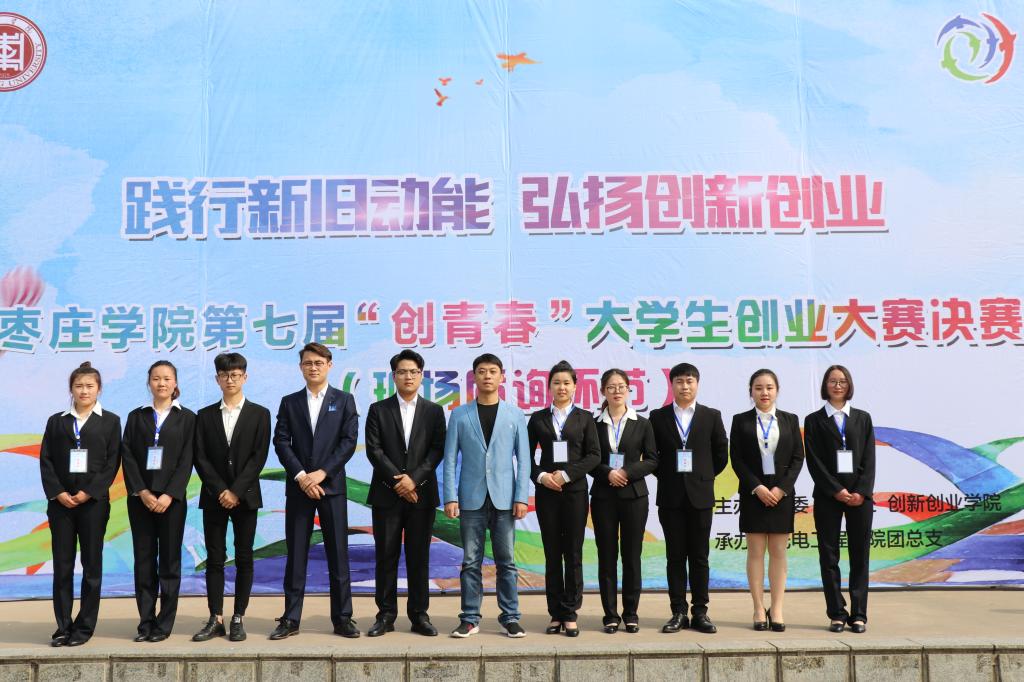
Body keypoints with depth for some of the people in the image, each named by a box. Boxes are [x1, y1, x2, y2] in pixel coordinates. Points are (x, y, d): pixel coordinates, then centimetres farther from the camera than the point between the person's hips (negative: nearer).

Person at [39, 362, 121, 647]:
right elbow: (45, 460, 5)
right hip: (60, 502, 2)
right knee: (62, 564, 3)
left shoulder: (110, 421, 6)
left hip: (94, 501, -2)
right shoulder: (57, 420, 12)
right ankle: (63, 626, 10)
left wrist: (89, 493, -12)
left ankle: (85, 626, 9)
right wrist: (57, 493, -9)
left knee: (91, 564, 2)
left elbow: (113, 462, -2)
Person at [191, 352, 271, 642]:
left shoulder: (259, 414, 3)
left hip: (245, 496, -1)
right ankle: (216, 620, 8)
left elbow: (259, 457, -5)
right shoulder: (205, 415, 8)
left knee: (244, 559, 2)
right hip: (214, 497, 1)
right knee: (214, 560, 3)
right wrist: (220, 491, -10)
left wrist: (236, 491, -13)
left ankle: (238, 619, 9)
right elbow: (200, 458, 1)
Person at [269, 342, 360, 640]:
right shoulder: (289, 402, 10)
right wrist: (301, 476, -12)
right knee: (295, 554, 4)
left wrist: (321, 474, -12)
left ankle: (342, 618, 8)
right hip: (298, 486, 1)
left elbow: (349, 442, -3)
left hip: (332, 485, -1)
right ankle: (290, 619, 10)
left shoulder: (344, 400, 6)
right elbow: (281, 442, 1)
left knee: (338, 553, 1)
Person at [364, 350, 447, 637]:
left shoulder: (434, 411, 8)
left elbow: (437, 450, 0)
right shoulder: (378, 410, 6)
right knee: (386, 556, 3)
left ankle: (419, 615, 12)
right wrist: (398, 481, -11)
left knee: (419, 557, 4)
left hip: (421, 494, 1)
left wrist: (414, 478, -13)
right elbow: (374, 450, -3)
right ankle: (386, 615, 11)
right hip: (386, 494, 0)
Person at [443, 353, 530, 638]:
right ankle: (470, 619, 13)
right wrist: (450, 497, -6)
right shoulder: (460, 415, 5)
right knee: (471, 561, 5)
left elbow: (523, 459, 4)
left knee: (506, 561, 4)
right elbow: (450, 459, 3)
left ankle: (510, 617, 14)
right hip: (471, 498, 0)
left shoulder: (515, 415, 6)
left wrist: (522, 497, -4)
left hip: (504, 498, 0)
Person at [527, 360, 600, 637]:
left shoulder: (584, 418, 5)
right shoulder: (538, 418, 8)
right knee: (552, 553, 4)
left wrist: (567, 474, -12)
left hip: (575, 490, -1)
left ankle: (570, 614, 8)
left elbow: (594, 455, -2)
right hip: (546, 491, 1)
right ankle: (556, 614, 11)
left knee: (573, 553, 1)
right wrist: (541, 476, -10)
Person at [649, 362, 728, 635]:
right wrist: (667, 476, 3)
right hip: (671, 497, 0)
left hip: (700, 495, 0)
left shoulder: (712, 416, 4)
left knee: (699, 556, 4)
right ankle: (678, 612, 10)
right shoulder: (658, 417, 3)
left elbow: (721, 454, 8)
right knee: (675, 556, 4)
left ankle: (700, 612, 11)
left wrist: (704, 477, 6)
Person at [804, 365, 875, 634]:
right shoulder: (814, 420, 5)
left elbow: (869, 458, 4)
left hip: (860, 495, 1)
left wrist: (862, 492, -8)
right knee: (829, 555, 1)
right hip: (827, 496, -1)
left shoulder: (862, 418, 11)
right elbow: (814, 461, -2)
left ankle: (859, 614, 8)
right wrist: (837, 491, -11)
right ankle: (837, 614, 7)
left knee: (860, 554, 3)